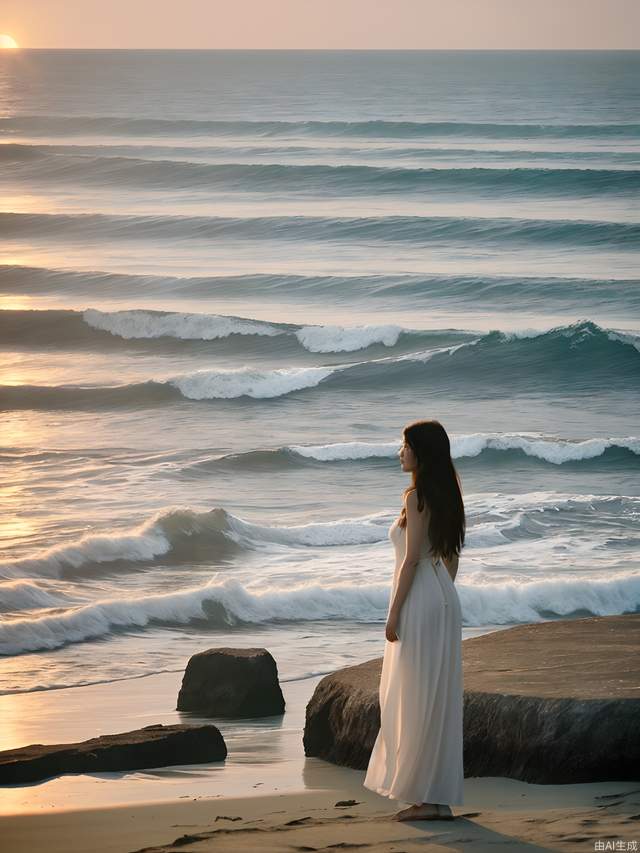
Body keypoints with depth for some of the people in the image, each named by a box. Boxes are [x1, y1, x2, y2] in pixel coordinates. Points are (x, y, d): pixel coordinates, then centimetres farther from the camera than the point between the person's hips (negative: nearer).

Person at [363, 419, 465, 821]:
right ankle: (441, 797, 12)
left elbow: (412, 558, -17)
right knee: (439, 699, 10)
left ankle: (426, 796, -2)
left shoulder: (417, 496, -14)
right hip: (446, 598, 9)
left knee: (417, 698, -4)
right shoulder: (448, 495, 12)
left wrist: (394, 613, -14)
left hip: (420, 601, -9)